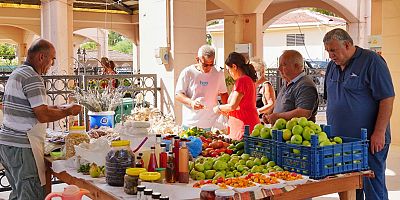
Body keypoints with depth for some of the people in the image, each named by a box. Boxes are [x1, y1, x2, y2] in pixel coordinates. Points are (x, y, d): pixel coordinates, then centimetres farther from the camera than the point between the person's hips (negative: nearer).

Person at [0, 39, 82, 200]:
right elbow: (43, 116, -21)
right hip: (22, 146, -10)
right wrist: (69, 111, -7)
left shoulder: (17, 73, 15)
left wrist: (58, 108, 17)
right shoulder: (32, 78, -16)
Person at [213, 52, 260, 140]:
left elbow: (233, 106, -18)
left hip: (244, 127, -9)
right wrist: (225, 110, 23)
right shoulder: (249, 79, 14)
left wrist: (219, 108, 0)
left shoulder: (241, 81, -16)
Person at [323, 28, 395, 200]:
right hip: (339, 140, 7)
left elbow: (387, 99, -13)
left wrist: (379, 133, -17)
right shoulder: (332, 66, 13)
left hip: (369, 141, -7)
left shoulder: (372, 61, -9)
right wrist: (330, 131, 17)